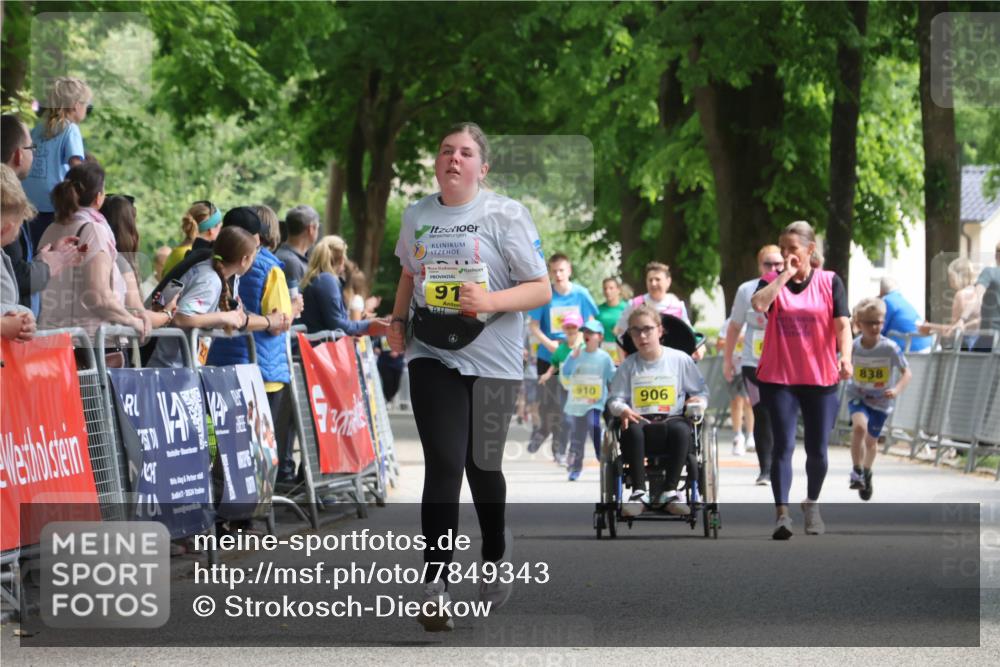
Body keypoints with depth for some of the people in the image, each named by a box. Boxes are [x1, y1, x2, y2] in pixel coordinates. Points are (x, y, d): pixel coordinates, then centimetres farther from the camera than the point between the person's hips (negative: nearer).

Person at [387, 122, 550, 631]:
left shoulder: (505, 215, -6)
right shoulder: (417, 215, 6)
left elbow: (541, 289, -7)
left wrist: (491, 301, -22)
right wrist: (397, 321, 10)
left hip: (492, 361, -2)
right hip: (433, 356, 2)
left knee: (482, 465, 8)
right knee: (443, 463, -13)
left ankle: (495, 556, 37)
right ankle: (433, 583, -14)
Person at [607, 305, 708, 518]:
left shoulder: (680, 360, 8)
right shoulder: (628, 366, 11)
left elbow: (701, 391, 13)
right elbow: (615, 400, 8)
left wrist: (699, 401, -11)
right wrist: (623, 410, -15)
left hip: (672, 419, -1)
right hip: (640, 421, 1)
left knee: (681, 429, -37)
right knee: (632, 430, -36)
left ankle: (670, 491, -29)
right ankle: (639, 491, -30)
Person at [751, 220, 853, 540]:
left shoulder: (830, 282, 4)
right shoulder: (772, 282, 4)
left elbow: (842, 324, -6)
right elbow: (758, 303, -19)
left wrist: (845, 358, -22)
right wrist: (785, 275, -13)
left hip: (821, 379, 1)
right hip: (779, 379, -1)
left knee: (817, 450, 6)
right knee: (783, 446, -11)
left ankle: (812, 504, 30)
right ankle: (782, 514, -14)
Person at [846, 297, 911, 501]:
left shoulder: (890, 348, -19)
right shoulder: (853, 347, -13)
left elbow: (907, 373, -13)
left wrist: (897, 389, -30)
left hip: (881, 400, 0)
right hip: (858, 397, 0)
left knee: (871, 440, 12)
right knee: (859, 426, -29)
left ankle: (867, 471, 44)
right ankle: (857, 471, -12)